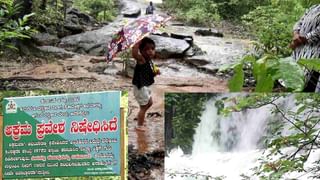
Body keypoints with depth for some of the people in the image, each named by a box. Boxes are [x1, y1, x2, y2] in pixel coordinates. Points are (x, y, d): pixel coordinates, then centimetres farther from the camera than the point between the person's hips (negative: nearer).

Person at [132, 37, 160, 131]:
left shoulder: (150, 62, 2)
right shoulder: (141, 60, -24)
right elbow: (134, 53, -47)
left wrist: (155, 72, -4)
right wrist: (139, 42, -38)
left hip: (146, 87, 9)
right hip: (141, 87, -9)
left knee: (149, 103, 28)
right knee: (144, 106, 4)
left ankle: (139, 116, 48)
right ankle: (139, 126, 21)